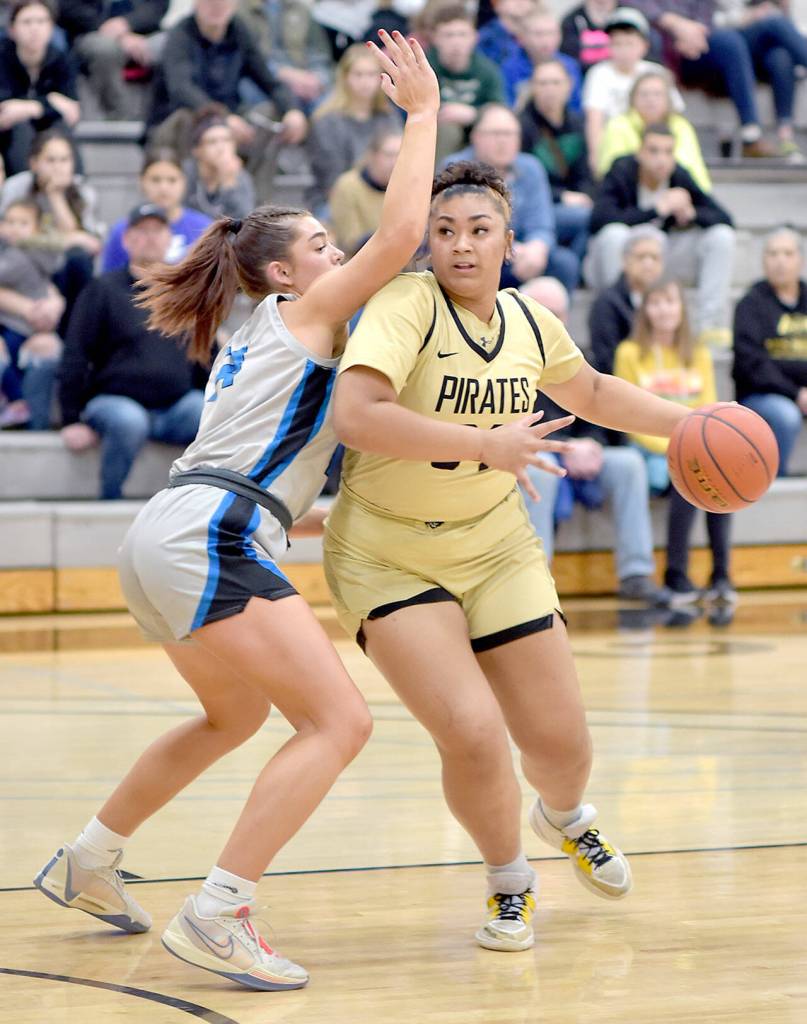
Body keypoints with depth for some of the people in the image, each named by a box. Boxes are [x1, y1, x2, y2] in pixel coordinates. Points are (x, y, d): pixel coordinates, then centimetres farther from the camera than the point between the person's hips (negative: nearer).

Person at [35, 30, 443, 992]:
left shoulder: (254, 335, 26)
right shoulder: (300, 310, 2)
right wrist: (422, 113, -3)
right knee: (338, 720, -14)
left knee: (236, 713, 30)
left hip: (162, 542, 10)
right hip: (209, 539, -10)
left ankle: (87, 862, 36)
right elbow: (398, 235, -9)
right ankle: (216, 915, -19)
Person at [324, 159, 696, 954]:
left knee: (561, 745, 3)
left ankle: (565, 817, 43)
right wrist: (482, 442, -36)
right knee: (472, 733, -19)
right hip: (388, 553, -5)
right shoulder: (407, 304, -21)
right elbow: (354, 414, -36)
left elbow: (590, 392, 20)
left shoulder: (528, 321, -2)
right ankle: (508, 881, 12)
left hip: (496, 546, 5)